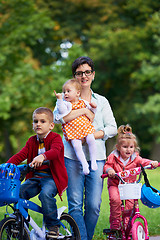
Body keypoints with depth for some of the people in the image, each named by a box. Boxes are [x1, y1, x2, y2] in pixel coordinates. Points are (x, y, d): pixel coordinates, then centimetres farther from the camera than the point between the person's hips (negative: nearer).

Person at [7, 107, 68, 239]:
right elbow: (20, 155, 4)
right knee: (19, 192, -16)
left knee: (46, 193, -34)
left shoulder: (55, 138, -5)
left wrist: (42, 156, -48)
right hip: (35, 177, 6)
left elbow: (55, 151, -27)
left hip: (52, 177, -6)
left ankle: (53, 225, -18)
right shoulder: (32, 141, 13)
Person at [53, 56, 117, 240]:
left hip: (96, 157, 1)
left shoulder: (101, 101, 16)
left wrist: (93, 135, -9)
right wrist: (83, 110, -11)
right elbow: (57, 117, -11)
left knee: (93, 205, -4)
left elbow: (112, 128, 7)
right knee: (75, 204, -6)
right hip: (72, 157, -1)